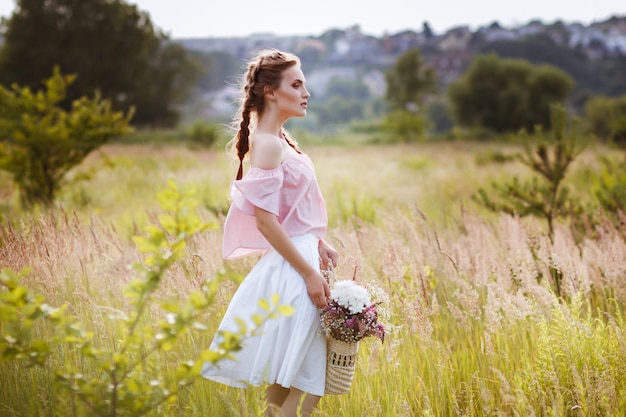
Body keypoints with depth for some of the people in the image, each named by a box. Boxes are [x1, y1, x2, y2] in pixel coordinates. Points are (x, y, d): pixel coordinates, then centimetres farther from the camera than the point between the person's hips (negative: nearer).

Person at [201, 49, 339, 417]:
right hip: (290, 273, -10)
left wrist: (318, 243, 14)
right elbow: (265, 220, -20)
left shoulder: (281, 139, 13)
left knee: (283, 386, 15)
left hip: (300, 259, 10)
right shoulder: (267, 144, -16)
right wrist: (309, 273, -19)